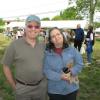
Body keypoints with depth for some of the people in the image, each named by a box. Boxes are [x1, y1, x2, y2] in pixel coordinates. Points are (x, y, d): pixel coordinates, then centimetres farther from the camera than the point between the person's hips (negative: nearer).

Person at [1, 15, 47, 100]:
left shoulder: (43, 45, 0)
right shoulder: (15, 45, -11)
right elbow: (6, 67, -5)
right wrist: (14, 86, -3)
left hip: (42, 87, 4)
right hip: (23, 89, -3)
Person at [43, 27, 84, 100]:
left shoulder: (72, 49, -2)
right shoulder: (47, 53, -7)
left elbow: (80, 64, 0)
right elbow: (46, 70, -11)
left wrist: (71, 72, -16)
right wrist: (60, 76, -22)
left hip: (71, 88, 2)